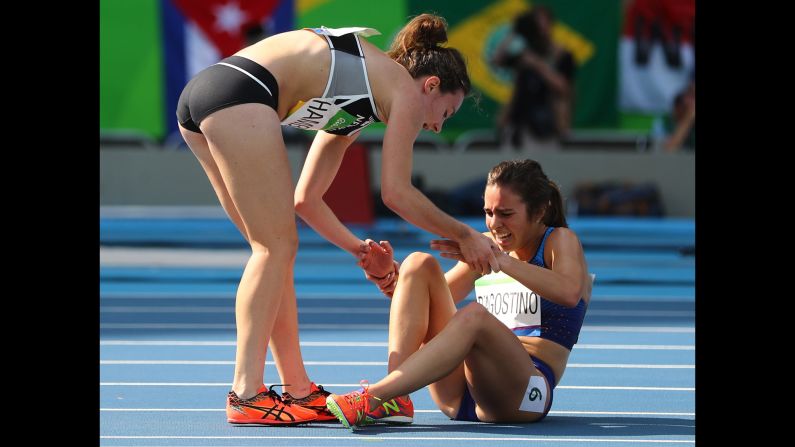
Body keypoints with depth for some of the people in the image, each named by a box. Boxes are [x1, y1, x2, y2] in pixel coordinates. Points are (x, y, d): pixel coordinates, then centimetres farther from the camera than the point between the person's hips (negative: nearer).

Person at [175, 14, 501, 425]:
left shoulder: (353, 107, 32)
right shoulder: (406, 90, 8)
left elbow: (305, 199, 34)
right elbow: (396, 192, 2)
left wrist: (357, 248, 35)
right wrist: (465, 236, 13)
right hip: (239, 95, -9)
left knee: (275, 249, 13)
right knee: (276, 248, -5)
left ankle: (297, 390, 14)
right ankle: (246, 395, -9)